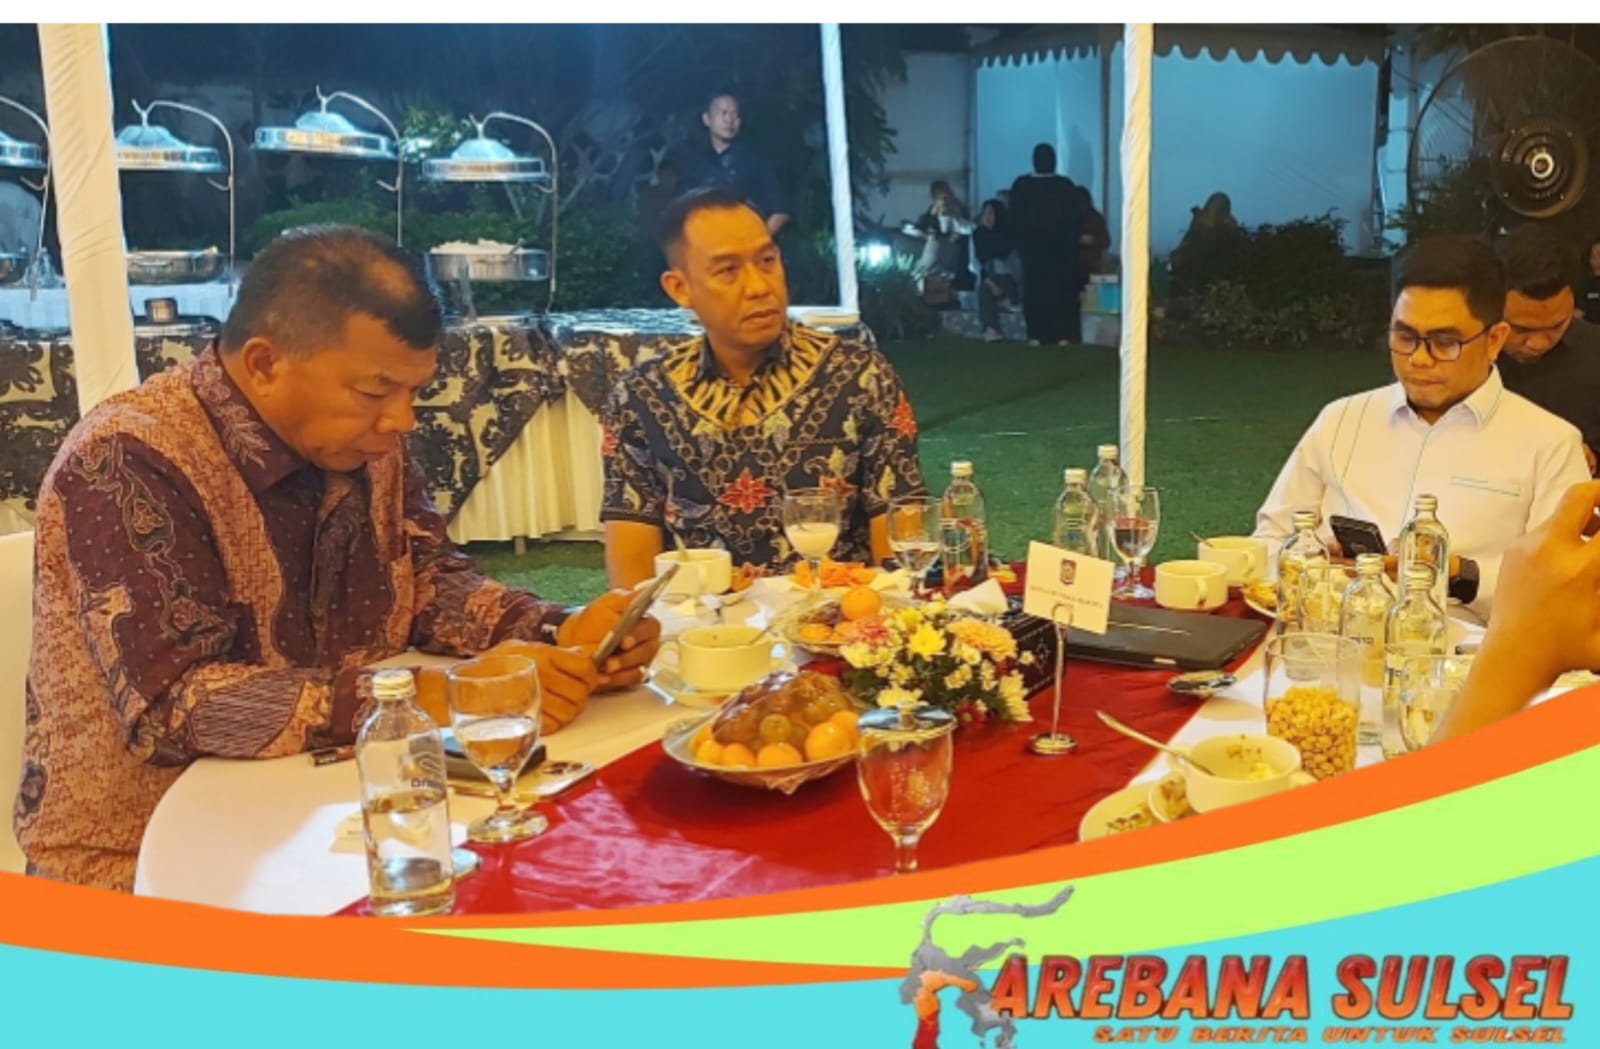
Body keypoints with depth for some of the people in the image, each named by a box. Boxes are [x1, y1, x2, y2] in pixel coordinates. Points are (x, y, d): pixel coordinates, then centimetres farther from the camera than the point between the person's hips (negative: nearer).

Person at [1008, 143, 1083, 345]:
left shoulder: (1020, 185, -5)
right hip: (1061, 247, -1)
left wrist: (1021, 242, 13)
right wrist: (1073, 239, 13)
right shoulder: (1066, 185, -8)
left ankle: (1036, 336, 2)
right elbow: (1076, 218, -1)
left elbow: (1014, 218, 2)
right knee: (1063, 290, 5)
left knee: (1034, 290, 6)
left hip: (1032, 247, 1)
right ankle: (1063, 336, 2)